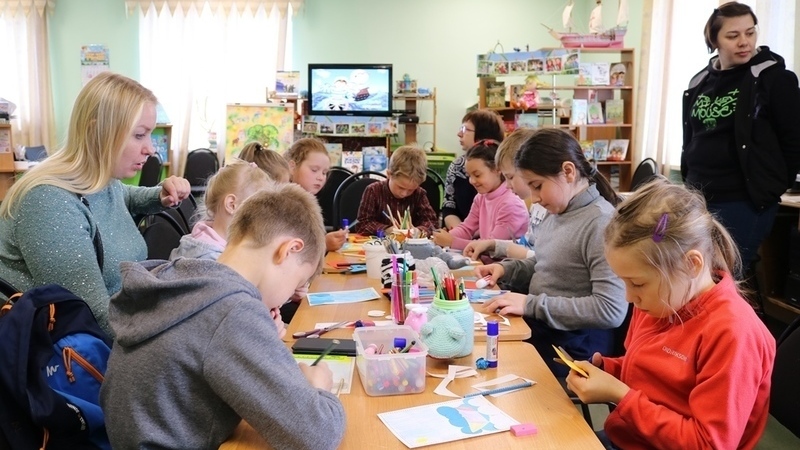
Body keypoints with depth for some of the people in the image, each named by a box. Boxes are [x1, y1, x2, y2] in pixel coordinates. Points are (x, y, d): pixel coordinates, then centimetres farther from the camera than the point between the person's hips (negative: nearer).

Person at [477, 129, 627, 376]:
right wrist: (507, 269, 3)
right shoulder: (557, 212, 5)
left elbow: (612, 310, -26)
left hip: (569, 347, -7)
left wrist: (531, 304, -24)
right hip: (537, 327, 7)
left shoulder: (601, 223, -21)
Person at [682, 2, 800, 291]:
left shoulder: (774, 77, -6)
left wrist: (773, 186, 0)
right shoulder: (699, 83, 10)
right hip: (699, 199, 6)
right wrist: (691, 181, 13)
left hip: (745, 201, -6)